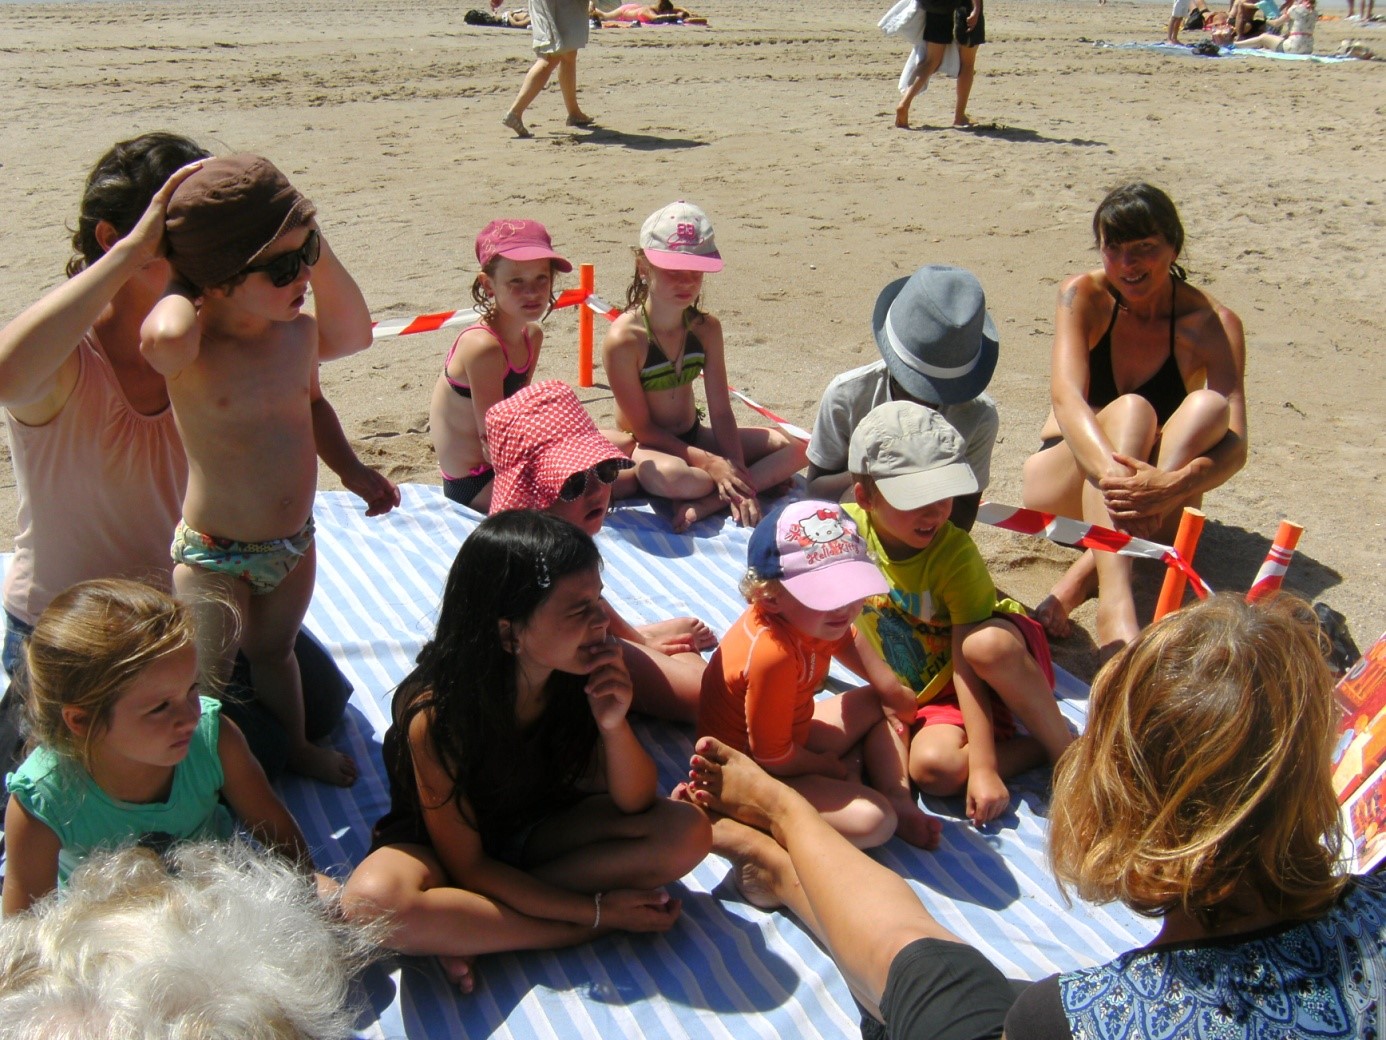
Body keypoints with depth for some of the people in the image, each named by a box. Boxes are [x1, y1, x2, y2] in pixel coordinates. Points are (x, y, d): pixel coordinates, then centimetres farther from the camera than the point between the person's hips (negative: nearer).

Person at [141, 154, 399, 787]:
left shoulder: (300, 331, -6)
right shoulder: (192, 348, -26)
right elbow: (165, 338, -53)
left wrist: (351, 470, 12)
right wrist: (181, 288, -32)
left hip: (294, 542, 6)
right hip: (214, 556, -6)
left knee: (275, 650, 29)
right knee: (208, 677, 14)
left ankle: (295, 747, 50)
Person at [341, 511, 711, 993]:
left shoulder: (584, 673, -19)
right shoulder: (435, 715, -30)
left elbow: (634, 803, -12)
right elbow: (467, 866, -21)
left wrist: (614, 725, -33)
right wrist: (595, 911, -23)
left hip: (539, 828, 4)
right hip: (436, 842, -4)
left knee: (687, 834, -19)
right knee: (374, 901, -38)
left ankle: (475, 930, -19)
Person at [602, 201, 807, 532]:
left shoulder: (706, 328, -5)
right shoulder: (623, 339, -21)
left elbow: (721, 411, -6)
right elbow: (643, 428, -19)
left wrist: (735, 469, -21)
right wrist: (709, 463, -24)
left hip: (693, 438, 6)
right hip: (645, 448, -6)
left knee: (794, 448, -10)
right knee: (669, 476, -43)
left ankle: (705, 502, -24)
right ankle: (763, 480, -16)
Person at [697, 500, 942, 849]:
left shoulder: (810, 616, -11)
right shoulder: (773, 655, -39)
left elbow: (846, 639, 18)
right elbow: (772, 756, -28)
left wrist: (892, 688, 9)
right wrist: (829, 767, -9)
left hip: (793, 736, 10)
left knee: (882, 704, 14)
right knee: (872, 822, -24)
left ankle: (898, 799, 6)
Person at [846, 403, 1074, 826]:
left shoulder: (956, 554, -23)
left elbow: (967, 663, -27)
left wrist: (983, 767, -29)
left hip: (1003, 661, -3)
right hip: (928, 693, 3)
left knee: (987, 645, -40)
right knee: (934, 768, -30)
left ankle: (1066, 752, -19)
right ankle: (1037, 748, -9)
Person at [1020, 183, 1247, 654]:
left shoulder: (1212, 323, -11)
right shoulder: (1084, 296, -10)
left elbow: (1234, 446, -23)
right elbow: (1067, 396, -26)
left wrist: (1174, 485, -45)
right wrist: (1112, 469, -46)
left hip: (1154, 506, 1)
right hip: (1062, 488, -1)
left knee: (1209, 406, -28)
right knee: (1129, 411, -31)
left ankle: (1080, 581, -40)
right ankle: (1115, 609, -52)